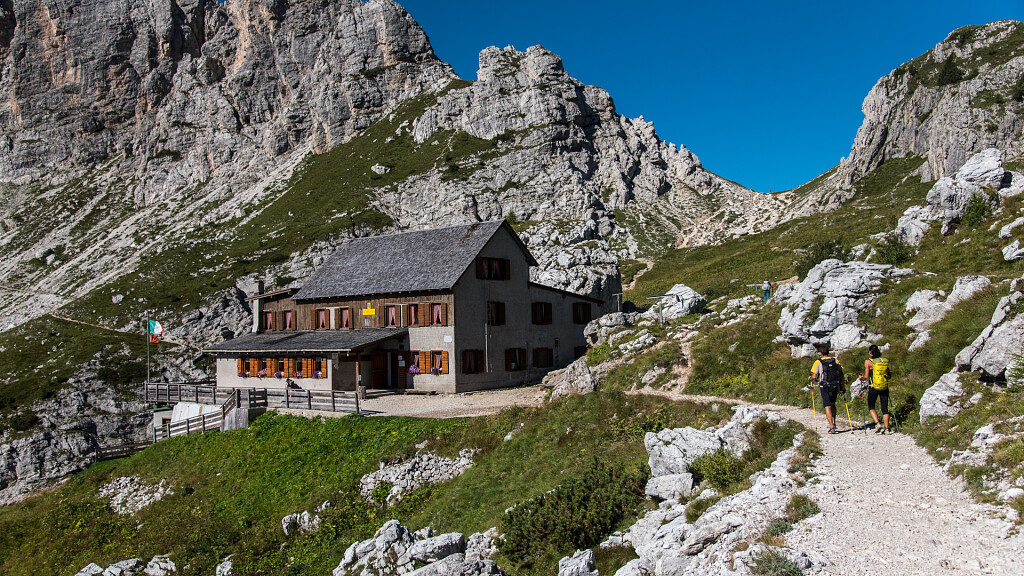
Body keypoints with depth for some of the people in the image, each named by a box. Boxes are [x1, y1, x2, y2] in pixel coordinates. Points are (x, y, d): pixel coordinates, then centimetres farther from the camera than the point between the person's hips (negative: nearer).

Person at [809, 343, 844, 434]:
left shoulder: (818, 362, -5)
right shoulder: (835, 361, 5)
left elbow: (814, 377, -6)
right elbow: (841, 374, 3)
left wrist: (810, 378, 16)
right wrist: (842, 387, 9)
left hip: (825, 387, -4)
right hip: (836, 386, 4)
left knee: (827, 407, -1)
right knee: (832, 404, 24)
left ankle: (832, 427, -9)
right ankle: (833, 423, 23)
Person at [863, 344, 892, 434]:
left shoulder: (868, 361, -6)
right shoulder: (885, 361, 7)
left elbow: (866, 376, -8)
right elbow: (889, 375, 9)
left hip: (873, 387, -4)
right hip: (885, 387, 4)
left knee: (871, 407, 14)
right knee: (885, 408, 10)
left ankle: (877, 424, -4)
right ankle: (887, 429, 7)